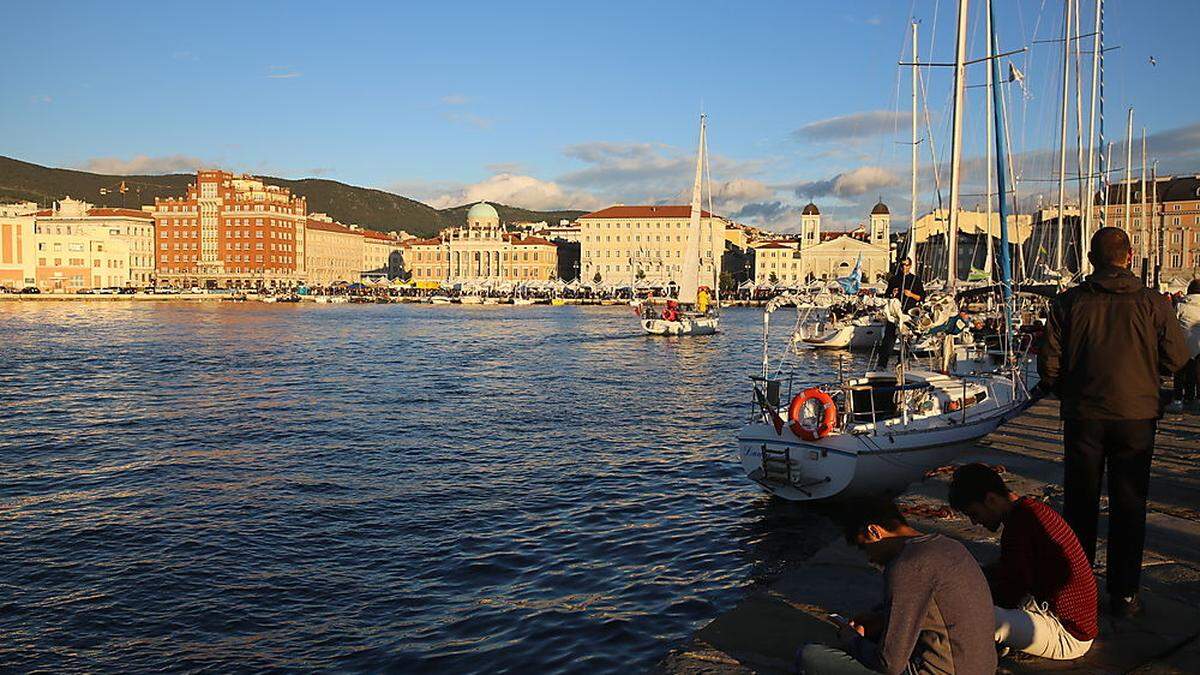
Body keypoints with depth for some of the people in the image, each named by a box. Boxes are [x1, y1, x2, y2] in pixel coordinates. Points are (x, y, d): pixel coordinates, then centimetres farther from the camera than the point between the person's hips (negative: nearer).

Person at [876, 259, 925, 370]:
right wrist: (892, 294, -3)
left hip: (909, 312, 0)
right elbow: (887, 294, 19)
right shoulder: (894, 278, 14)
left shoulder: (916, 279, 9)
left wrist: (911, 295, -10)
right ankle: (881, 363, -12)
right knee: (889, 337, -9)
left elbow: (922, 297, 7)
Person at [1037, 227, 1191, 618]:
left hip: (1083, 416, 0)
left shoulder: (1068, 303, -6)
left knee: (1079, 502, 13)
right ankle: (1124, 595, 15)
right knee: (1128, 506, 9)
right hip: (1136, 415, 0)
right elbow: (1177, 359, -1)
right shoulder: (1153, 303, -6)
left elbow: (1049, 363, -6)